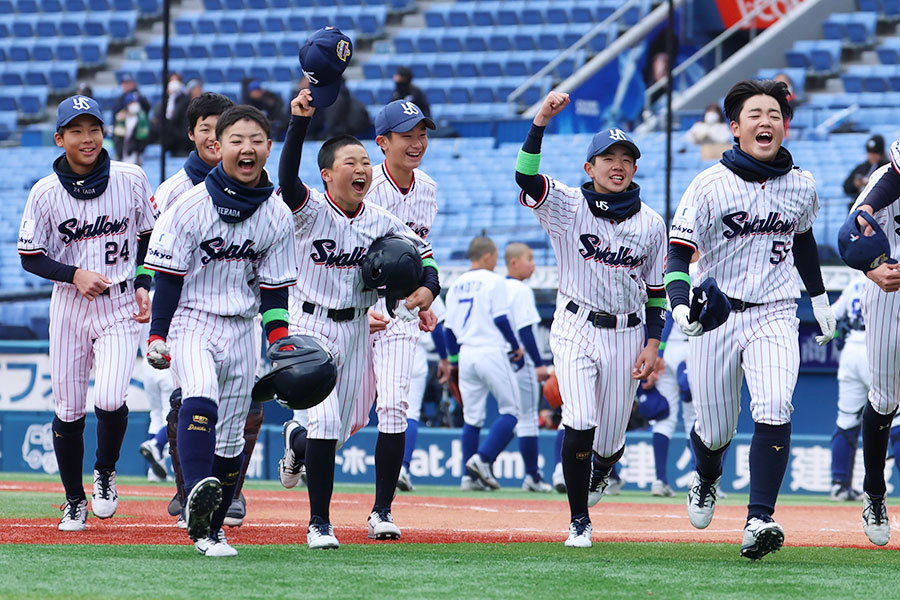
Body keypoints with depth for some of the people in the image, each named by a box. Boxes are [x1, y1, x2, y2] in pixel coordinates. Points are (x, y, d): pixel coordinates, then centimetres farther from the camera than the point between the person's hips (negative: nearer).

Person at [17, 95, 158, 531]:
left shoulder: (131, 179, -3)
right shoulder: (45, 193, -5)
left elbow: (150, 234, 9)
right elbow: (30, 256, -1)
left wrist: (144, 285, -2)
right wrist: (75, 274, -15)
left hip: (121, 305, -1)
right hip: (69, 305, 1)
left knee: (110, 400, -18)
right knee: (68, 409, 3)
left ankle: (105, 472, 11)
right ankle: (74, 500, 21)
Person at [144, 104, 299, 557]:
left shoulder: (276, 214, 1)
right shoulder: (190, 206, -9)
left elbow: (274, 286, 8)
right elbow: (168, 274, -6)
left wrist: (280, 337, -1)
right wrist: (157, 335, -8)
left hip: (241, 330, 4)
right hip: (191, 320, -4)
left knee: (231, 435, 5)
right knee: (200, 400, -31)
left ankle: (209, 530, 15)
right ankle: (197, 492, -46)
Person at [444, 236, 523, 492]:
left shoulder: (456, 285, 14)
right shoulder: (493, 281, -5)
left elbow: (448, 327, 13)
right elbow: (501, 320, -11)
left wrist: (453, 361, 18)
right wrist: (517, 348, 0)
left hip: (466, 354, 6)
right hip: (492, 352, -6)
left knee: (472, 417, 10)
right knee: (510, 410, 1)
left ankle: (469, 475, 6)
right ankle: (483, 459, -14)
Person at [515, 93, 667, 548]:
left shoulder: (650, 223, 4)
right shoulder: (568, 207, -4)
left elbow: (656, 289, 9)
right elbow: (526, 178, -21)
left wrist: (652, 344, 0)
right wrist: (541, 121, -33)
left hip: (626, 335, 2)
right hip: (576, 329, -2)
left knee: (610, 441, 6)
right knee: (580, 424, -19)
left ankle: (599, 471, 45)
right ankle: (579, 523, -4)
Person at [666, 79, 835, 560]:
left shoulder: (801, 186, 3)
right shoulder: (710, 185, -9)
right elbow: (679, 252, -13)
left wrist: (819, 298, 28)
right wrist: (680, 305, -31)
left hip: (774, 316, 1)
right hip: (715, 316, -1)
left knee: (774, 411, -23)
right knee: (715, 429, 7)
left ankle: (759, 521, -26)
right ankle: (706, 480, 44)